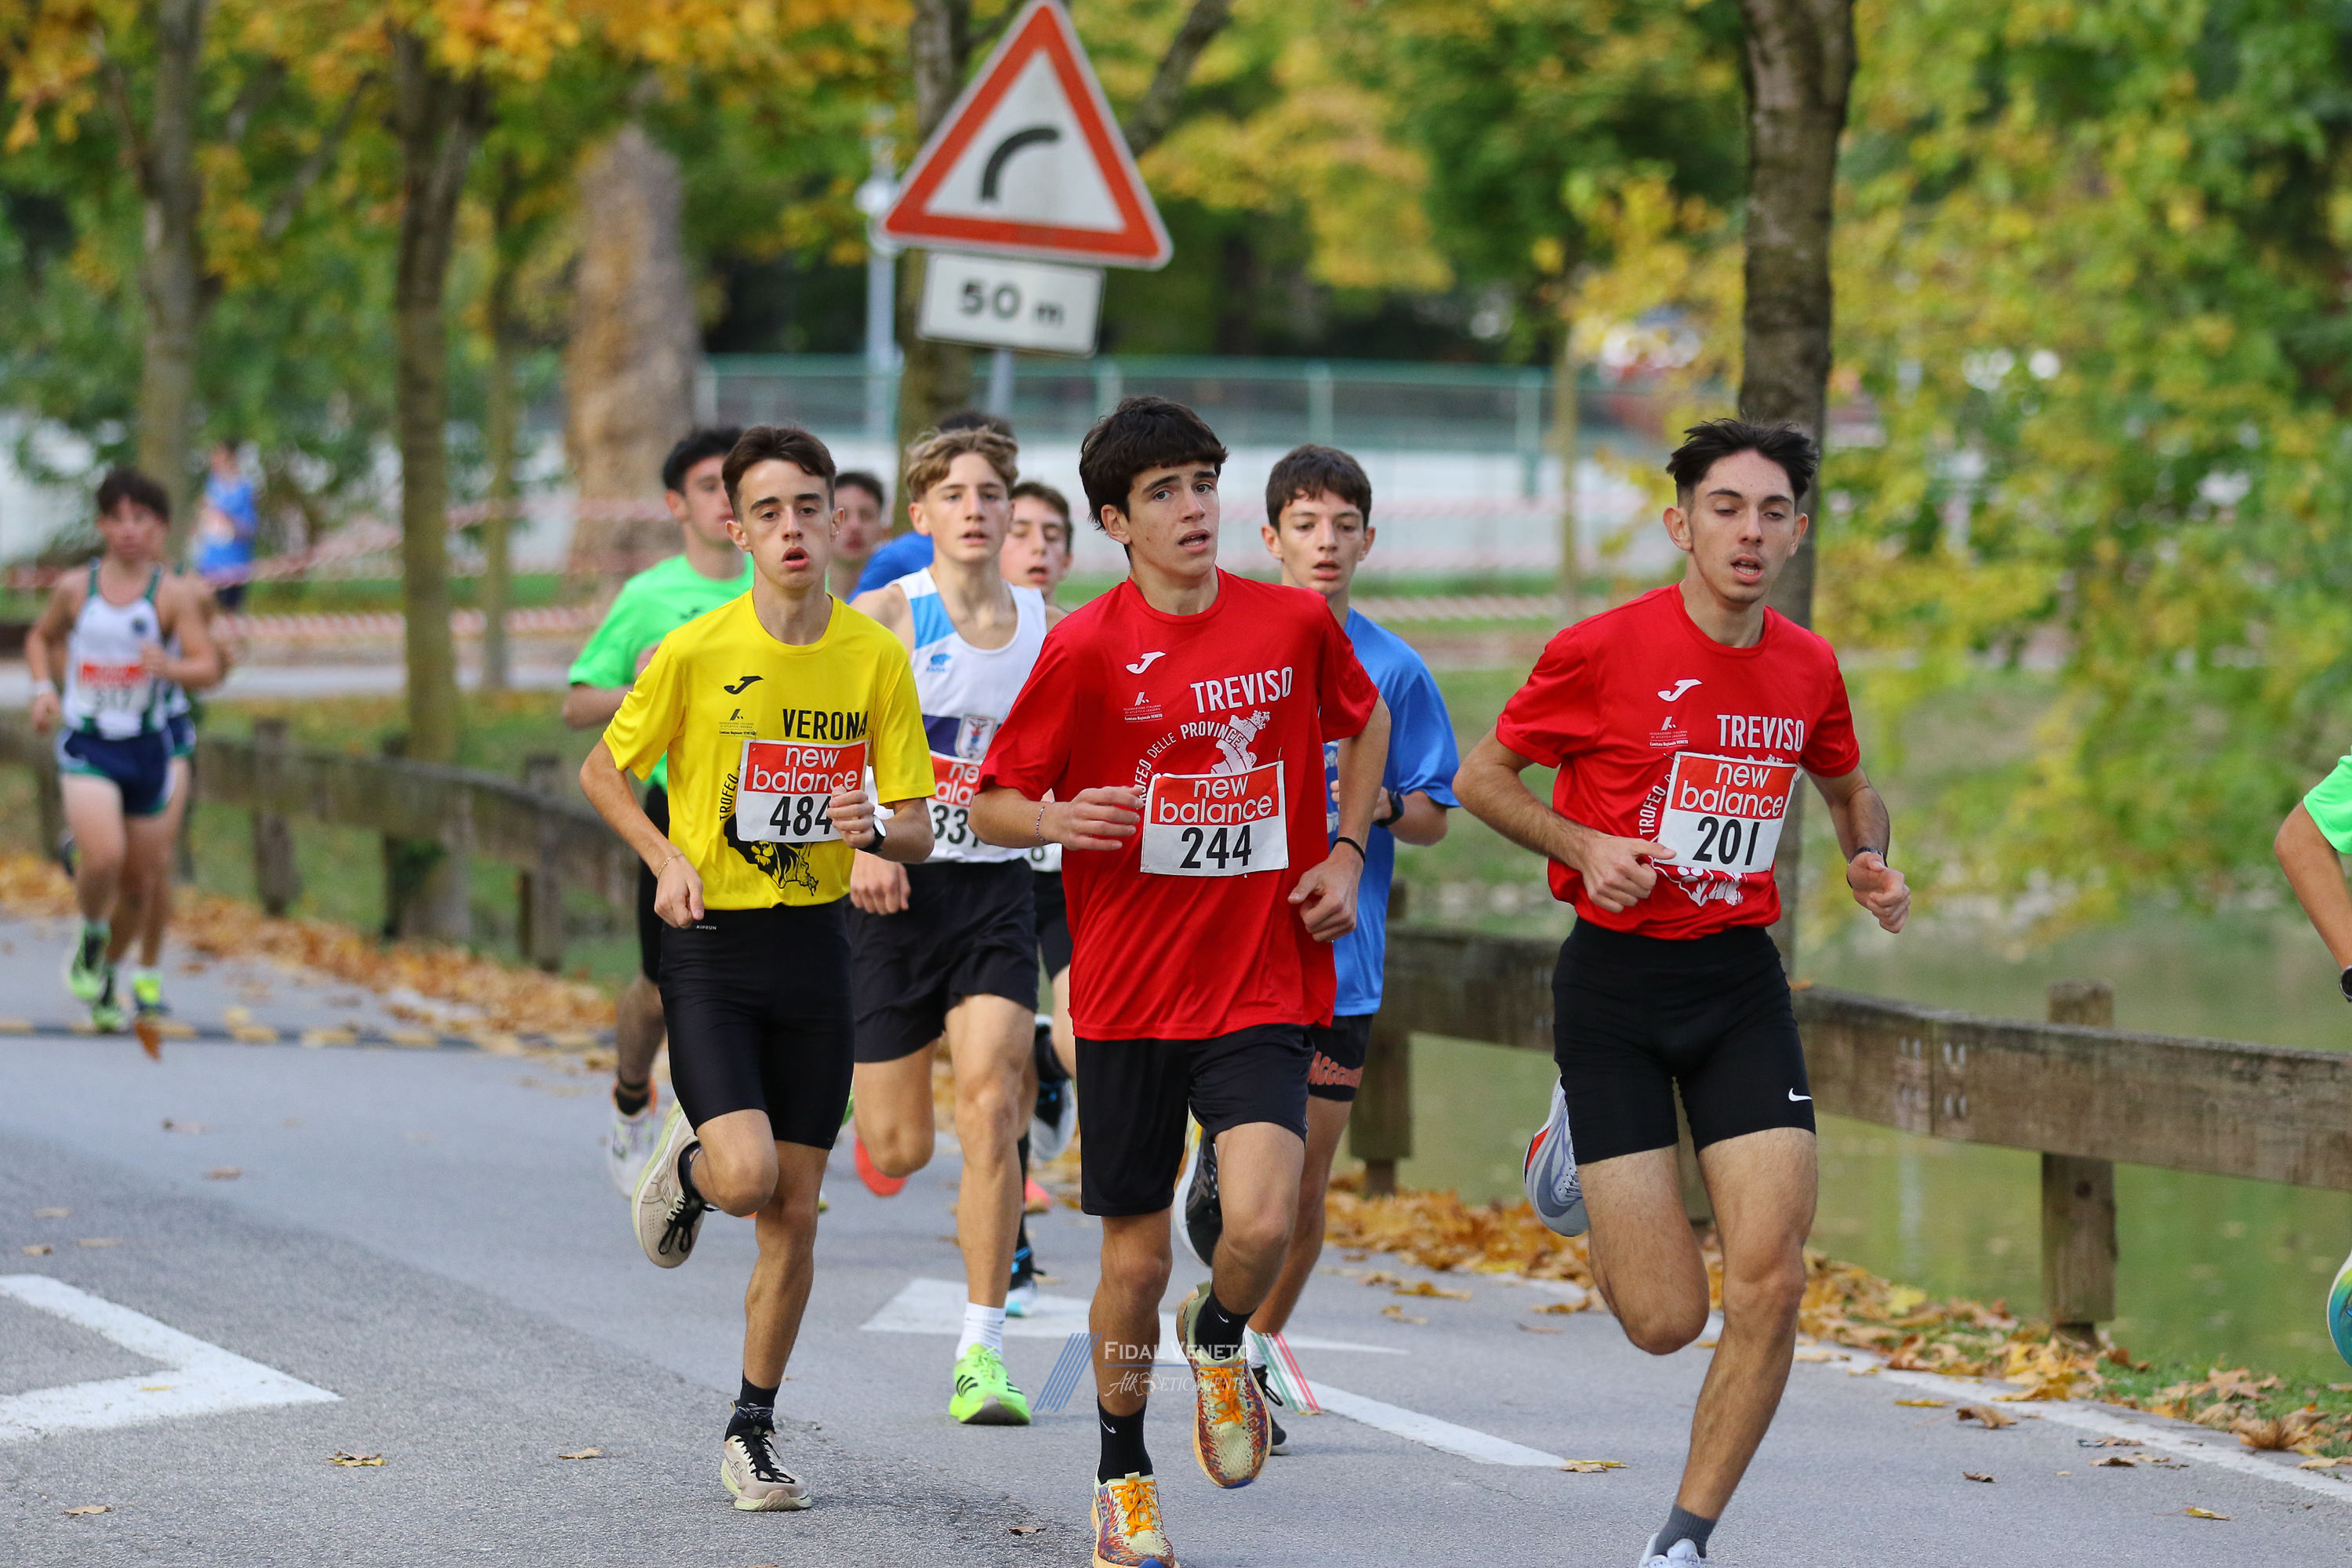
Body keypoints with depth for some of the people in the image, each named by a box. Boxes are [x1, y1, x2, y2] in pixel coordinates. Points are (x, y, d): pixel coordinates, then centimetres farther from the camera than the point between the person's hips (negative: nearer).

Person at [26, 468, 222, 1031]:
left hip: (147, 748, 1)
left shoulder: (173, 594, -6)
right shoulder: (75, 588, 0)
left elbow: (208, 667, -12)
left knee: (139, 883, 10)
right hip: (85, 746, -1)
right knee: (104, 857, -24)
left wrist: (169, 667, -33)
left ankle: (106, 975, 36)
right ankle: (90, 940, 6)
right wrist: (44, 690, 2)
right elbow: (42, 637, 19)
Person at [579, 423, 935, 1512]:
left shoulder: (876, 656, -2)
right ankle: (684, 1160, 17)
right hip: (709, 943, -3)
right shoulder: (693, 653, -9)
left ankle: (753, 1429, 22)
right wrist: (667, 860, -10)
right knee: (745, 1175, -21)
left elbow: (917, 830, 2)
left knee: (795, 1215, 6)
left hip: (814, 943, 3)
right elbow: (602, 771, 5)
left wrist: (878, 831, -20)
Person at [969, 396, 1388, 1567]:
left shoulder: (1294, 623, 0)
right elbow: (991, 806, -1)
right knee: (1136, 1257, 6)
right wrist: (1057, 819, -22)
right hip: (1128, 993, 0)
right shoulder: (1086, 649, -7)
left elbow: (1364, 720, 21)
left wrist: (1346, 851, 9)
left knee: (1261, 1223, -20)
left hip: (1264, 983, 1)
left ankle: (1220, 1340, 15)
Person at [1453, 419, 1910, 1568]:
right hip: (1613, 986, -4)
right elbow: (1481, 776, 0)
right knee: (1666, 1317, -5)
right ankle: (1575, 1138, 28)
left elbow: (1849, 787, 23)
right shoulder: (1602, 651, -11)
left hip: (1740, 979, 4)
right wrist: (1583, 846, -15)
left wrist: (1869, 861, 2)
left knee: (1770, 1283, -12)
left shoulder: (1808, 669, 3)